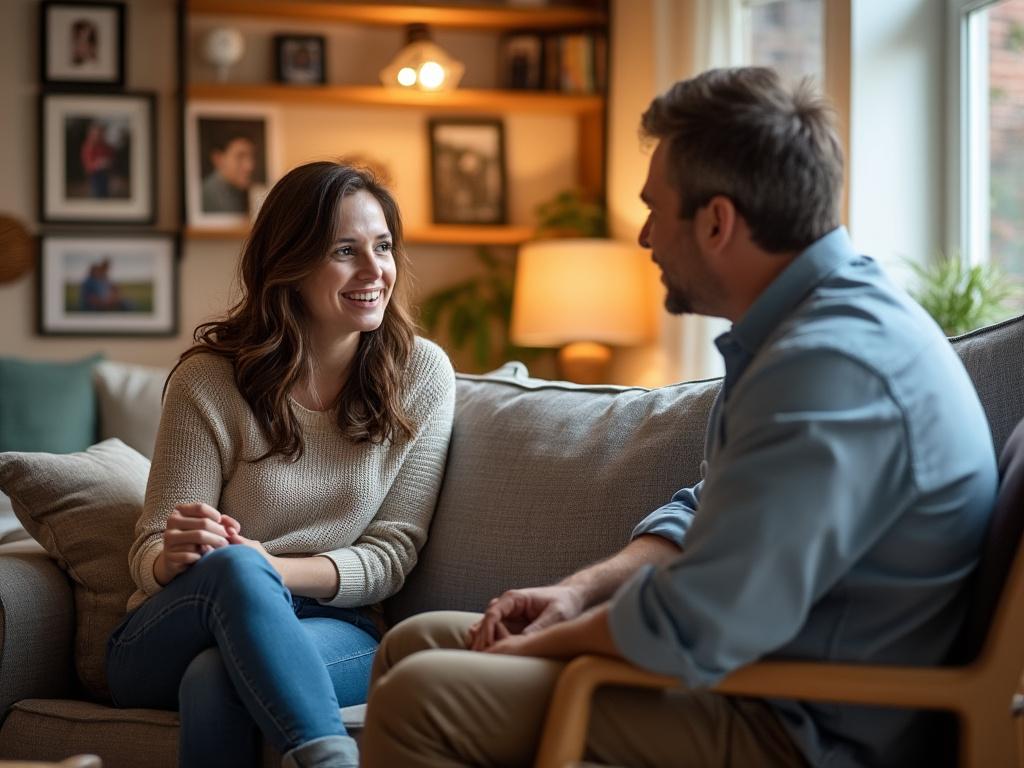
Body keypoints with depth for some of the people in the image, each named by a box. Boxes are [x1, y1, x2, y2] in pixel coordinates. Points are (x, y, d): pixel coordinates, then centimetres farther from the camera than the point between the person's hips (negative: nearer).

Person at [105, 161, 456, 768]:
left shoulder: (420, 374, -2)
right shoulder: (210, 380, -6)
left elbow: (392, 550, -3)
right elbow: (149, 554, -4)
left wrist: (270, 570, -23)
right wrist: (175, 556, -30)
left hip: (335, 629, -1)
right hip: (165, 643, 1)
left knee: (216, 679, -36)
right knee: (233, 566, -36)